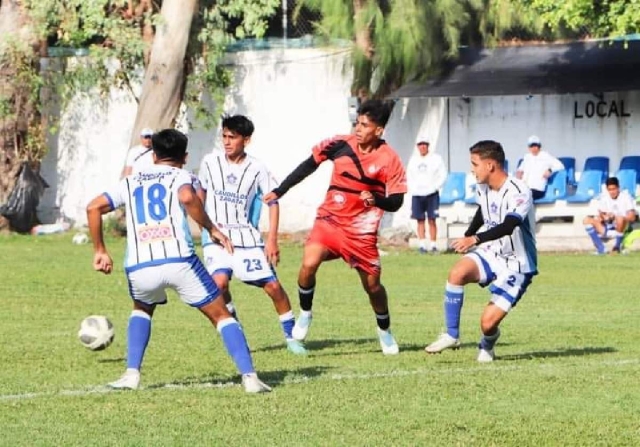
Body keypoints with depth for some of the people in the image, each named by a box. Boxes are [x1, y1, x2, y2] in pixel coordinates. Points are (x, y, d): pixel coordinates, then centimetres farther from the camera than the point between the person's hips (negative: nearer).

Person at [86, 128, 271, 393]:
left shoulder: (131, 182, 24)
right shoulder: (180, 176, 12)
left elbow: (94, 207, 17)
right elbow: (187, 197, -13)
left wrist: (100, 251, 23)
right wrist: (212, 229, -5)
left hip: (138, 267, 3)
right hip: (178, 260, -3)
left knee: (142, 310, 35)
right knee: (221, 315, 10)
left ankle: (131, 374, 19)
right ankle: (249, 376, -4)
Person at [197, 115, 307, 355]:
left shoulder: (257, 169, -3)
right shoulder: (210, 162, 1)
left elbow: (273, 202, 3)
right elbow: (201, 191, 19)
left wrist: (272, 240, -5)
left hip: (246, 235, 0)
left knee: (272, 285, -5)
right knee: (220, 281, -24)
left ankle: (290, 335, 13)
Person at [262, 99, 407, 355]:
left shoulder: (389, 160, -11)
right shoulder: (340, 145, -7)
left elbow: (396, 202, -7)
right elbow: (309, 166, 7)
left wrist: (375, 199, -29)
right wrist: (278, 192, 7)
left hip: (362, 230, -1)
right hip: (329, 220, 1)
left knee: (372, 285, 4)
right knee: (309, 264, -22)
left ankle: (385, 332, 31)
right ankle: (305, 314, 3)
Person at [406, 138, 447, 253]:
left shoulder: (436, 158, -1)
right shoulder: (413, 160, 11)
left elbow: (442, 176, -2)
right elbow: (409, 176, 15)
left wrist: (433, 188, -12)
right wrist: (412, 189, -1)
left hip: (431, 194, -3)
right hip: (417, 195, 3)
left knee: (432, 220, -3)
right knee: (420, 221, 4)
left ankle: (433, 245, 0)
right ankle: (422, 244, 6)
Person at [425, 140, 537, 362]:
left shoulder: (519, 193, -25)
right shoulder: (482, 188, 0)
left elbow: (508, 227, -41)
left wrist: (474, 238, -54)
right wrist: (466, 237, 31)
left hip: (516, 266, -6)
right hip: (491, 254, 6)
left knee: (488, 322, -18)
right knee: (457, 272, -28)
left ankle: (486, 347, 19)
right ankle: (451, 336, -16)